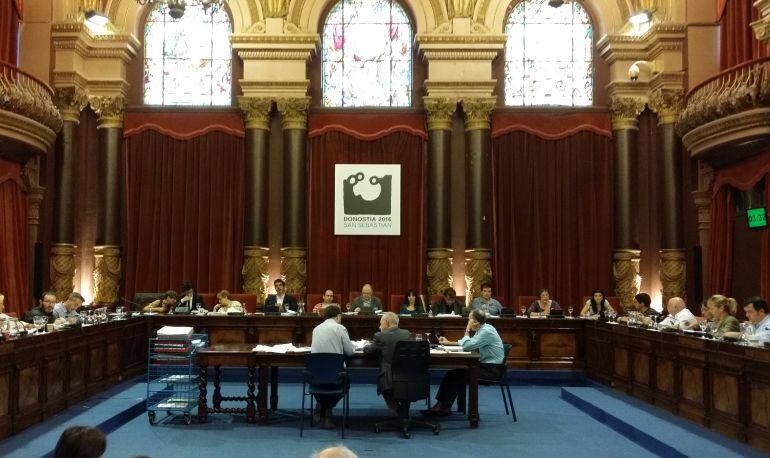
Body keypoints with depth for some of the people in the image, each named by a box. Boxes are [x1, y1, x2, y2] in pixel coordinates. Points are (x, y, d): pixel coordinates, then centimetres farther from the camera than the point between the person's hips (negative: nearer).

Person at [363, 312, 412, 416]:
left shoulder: (380, 336, -6)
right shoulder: (407, 334, 7)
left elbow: (369, 350, 7)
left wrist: (366, 346, 31)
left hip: (391, 380, -4)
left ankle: (398, 412, 14)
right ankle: (404, 415, 36)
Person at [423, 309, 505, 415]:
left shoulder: (486, 331, -20)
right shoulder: (482, 329, 9)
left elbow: (467, 346, -24)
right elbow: (468, 343, 22)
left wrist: (467, 331, -10)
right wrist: (449, 343, 20)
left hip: (492, 369, -9)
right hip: (485, 364, 9)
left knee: (458, 374, -14)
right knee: (453, 371, -2)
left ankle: (443, 407, -4)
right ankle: (441, 404, -3)